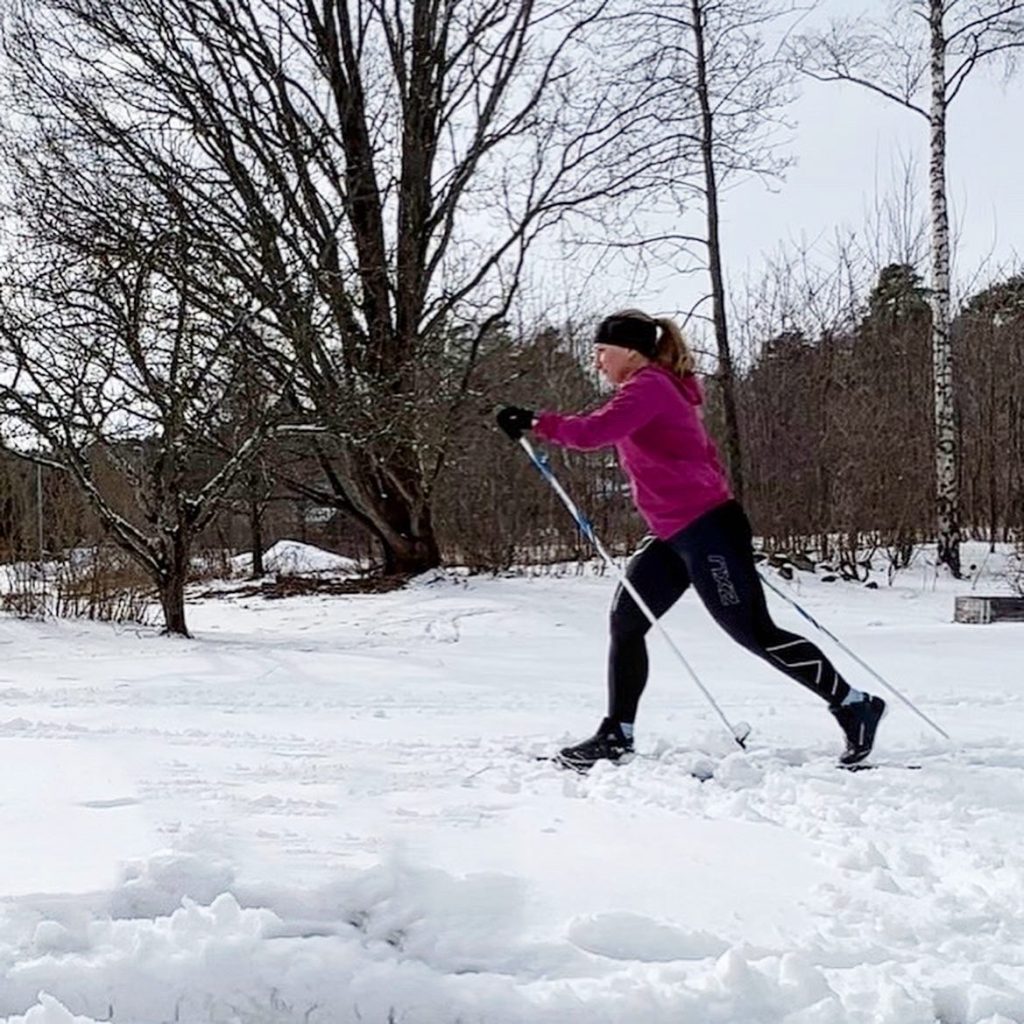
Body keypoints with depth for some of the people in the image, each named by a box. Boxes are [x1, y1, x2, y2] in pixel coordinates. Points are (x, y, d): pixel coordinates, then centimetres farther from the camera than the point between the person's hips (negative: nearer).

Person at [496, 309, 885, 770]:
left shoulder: (648, 387, -12)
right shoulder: (661, 389, 18)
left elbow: (593, 432, -27)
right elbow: (705, 454, 24)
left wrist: (535, 422, -15)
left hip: (703, 529, -10)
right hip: (677, 534, 10)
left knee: (755, 633, -6)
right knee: (625, 620, 7)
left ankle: (854, 706, 5)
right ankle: (617, 733, 11)